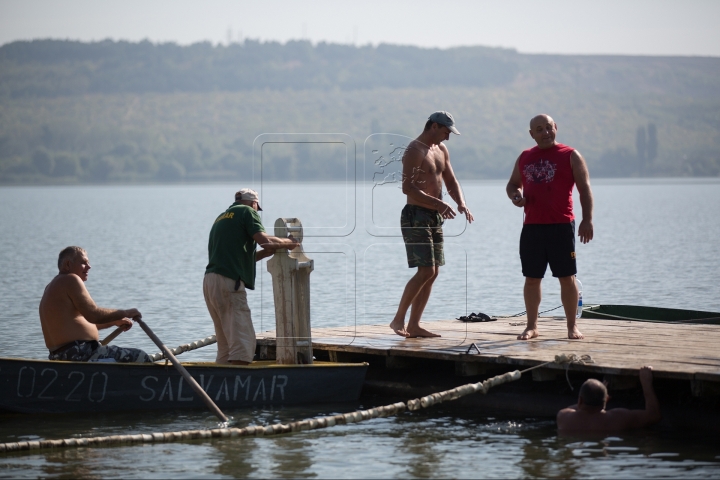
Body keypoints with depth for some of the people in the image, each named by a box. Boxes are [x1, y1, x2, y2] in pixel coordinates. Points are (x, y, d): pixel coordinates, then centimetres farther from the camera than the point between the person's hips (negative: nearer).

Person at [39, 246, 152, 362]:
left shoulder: (52, 286, 23)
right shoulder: (70, 280, -9)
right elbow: (93, 315, -19)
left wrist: (115, 322, 22)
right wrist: (125, 313, -8)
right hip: (78, 353, -11)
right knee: (141, 357, -12)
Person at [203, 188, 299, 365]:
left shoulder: (221, 218, 27)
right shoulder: (247, 211, 4)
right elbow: (264, 240, -11)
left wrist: (264, 253, 26)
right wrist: (287, 242, 5)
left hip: (210, 282, 8)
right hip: (229, 283, -8)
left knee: (225, 346, 12)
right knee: (243, 343, -13)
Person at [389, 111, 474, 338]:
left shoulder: (441, 150, 15)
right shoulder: (414, 151, -13)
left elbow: (450, 180, 19)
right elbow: (408, 187, -22)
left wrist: (461, 203, 0)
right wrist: (438, 203, -27)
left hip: (435, 217, 9)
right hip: (416, 216, -9)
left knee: (433, 272, 6)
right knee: (426, 271, -15)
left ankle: (414, 325, 9)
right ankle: (398, 320, -7)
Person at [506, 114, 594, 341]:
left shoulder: (570, 156, 1)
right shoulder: (524, 158, 14)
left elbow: (584, 189, -2)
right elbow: (513, 184, 24)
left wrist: (587, 219, -12)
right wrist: (515, 196, 0)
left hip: (561, 226, -4)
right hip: (531, 227, 4)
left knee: (567, 277, 0)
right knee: (531, 278, 5)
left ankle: (572, 326, 8)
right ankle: (532, 326, 13)